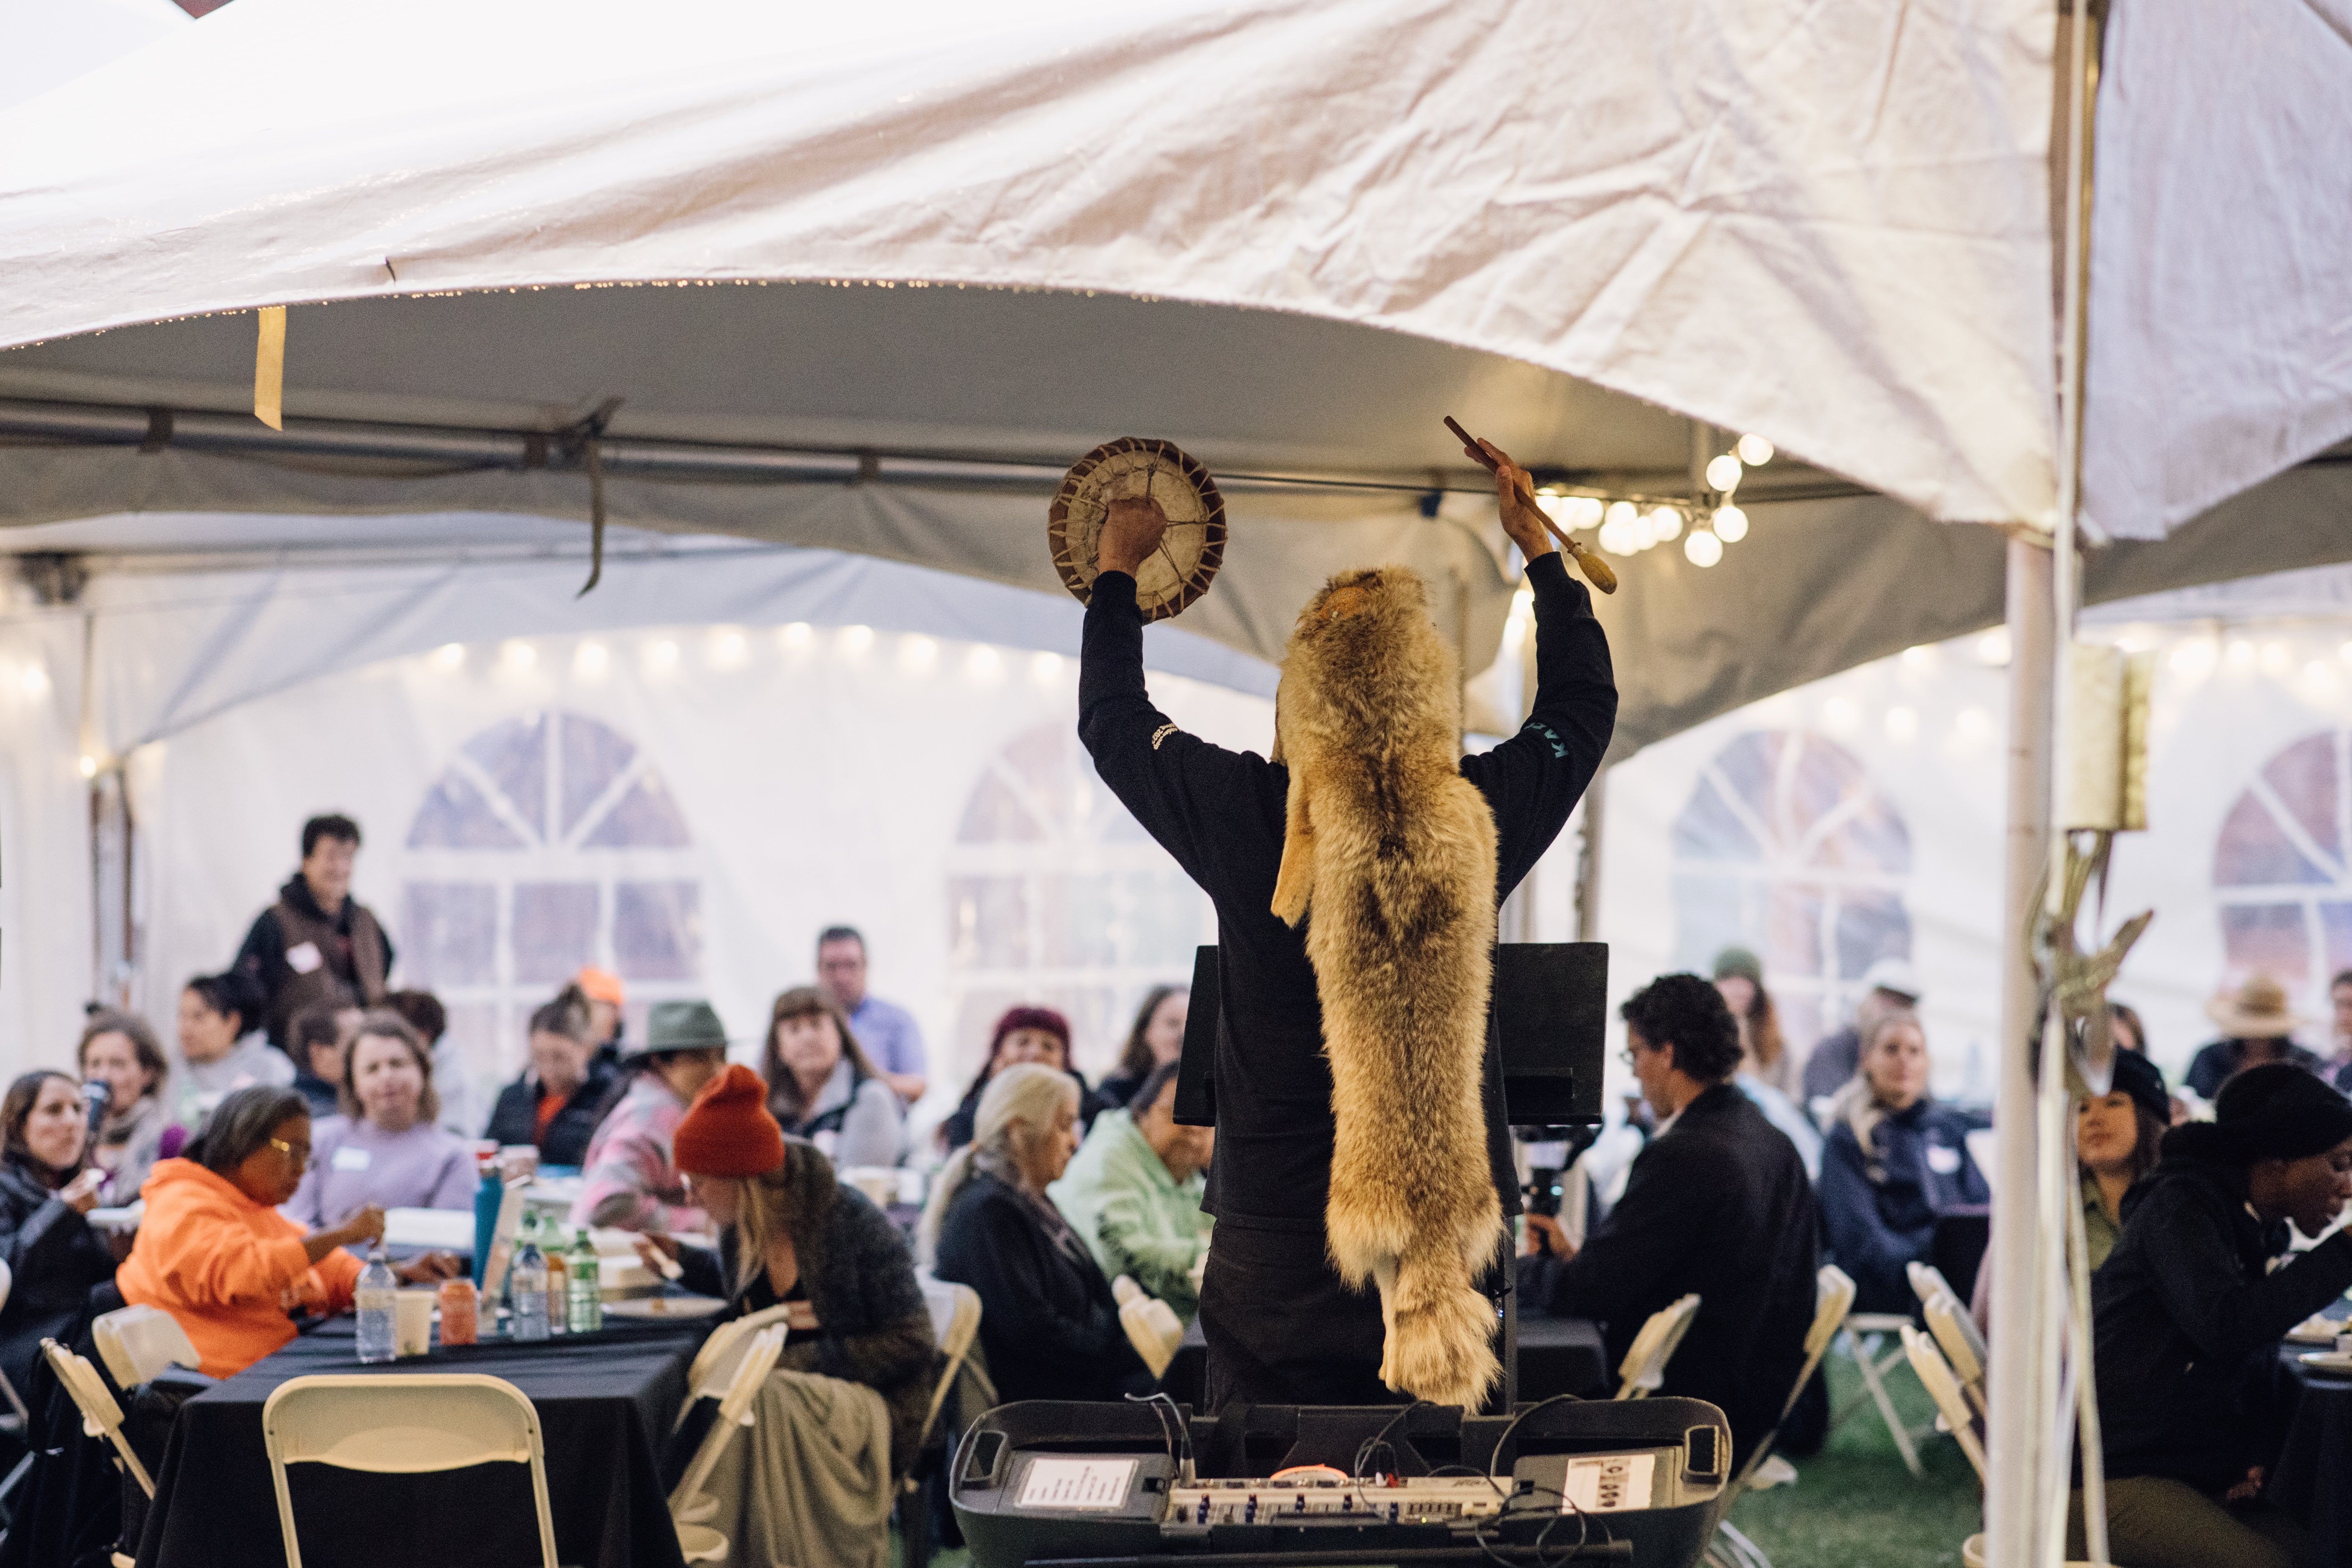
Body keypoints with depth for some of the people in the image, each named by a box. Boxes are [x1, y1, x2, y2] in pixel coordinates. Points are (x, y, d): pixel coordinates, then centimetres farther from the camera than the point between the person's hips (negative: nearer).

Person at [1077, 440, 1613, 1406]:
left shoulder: (1242, 818, -6)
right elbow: (1582, 704, 17)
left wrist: (1116, 568, 31)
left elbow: (1112, 720, 15)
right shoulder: (1476, 820, -4)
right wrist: (1538, 545, 29)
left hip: (1272, 1254, 0)